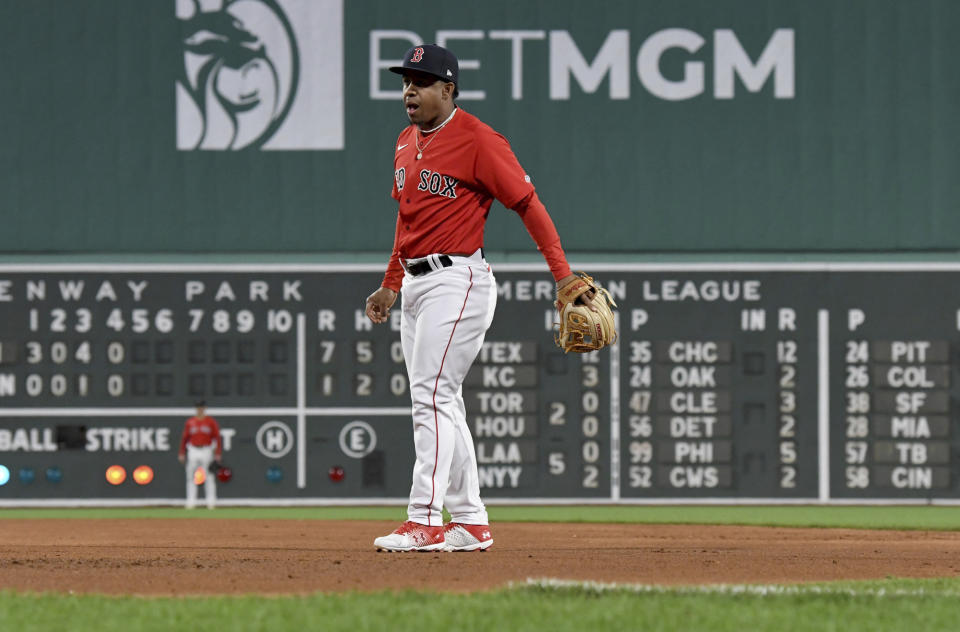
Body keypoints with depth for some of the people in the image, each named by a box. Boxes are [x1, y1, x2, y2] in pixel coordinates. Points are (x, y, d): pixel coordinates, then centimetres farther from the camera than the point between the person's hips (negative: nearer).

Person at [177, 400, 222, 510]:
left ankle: (211, 502, 1)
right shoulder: (190, 422, 8)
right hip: (193, 450, 2)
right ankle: (191, 501, 3)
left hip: (207, 451, -2)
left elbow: (217, 438, 0)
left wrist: (218, 454, -8)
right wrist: (182, 453, 4)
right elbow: (185, 438, 10)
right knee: (190, 477, -1)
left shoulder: (211, 422, 2)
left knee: (209, 477, -3)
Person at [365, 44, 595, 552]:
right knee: (439, 402, 9)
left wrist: (564, 276, -16)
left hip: (457, 279, -9)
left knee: (432, 397, -16)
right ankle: (470, 523, 14)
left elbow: (529, 205, -12)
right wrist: (391, 285, 24)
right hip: (415, 283, 9)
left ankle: (426, 521, -19)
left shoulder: (477, 140, -12)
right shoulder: (407, 143, 14)